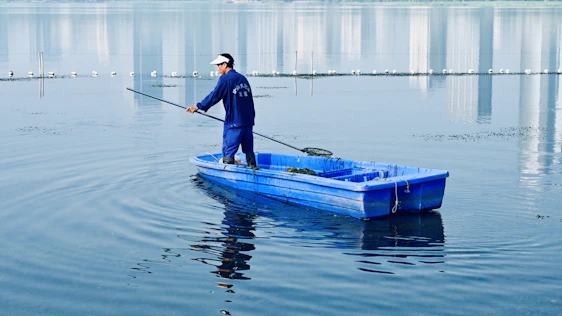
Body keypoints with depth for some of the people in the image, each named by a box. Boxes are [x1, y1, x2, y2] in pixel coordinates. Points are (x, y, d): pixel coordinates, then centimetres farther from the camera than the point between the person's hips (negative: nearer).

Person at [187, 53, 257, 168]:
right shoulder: (243, 78, 15)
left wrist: (198, 106, 0)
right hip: (248, 122, 7)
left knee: (228, 151, -2)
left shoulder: (225, 79, -8)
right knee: (249, 151, 13)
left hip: (233, 122, -7)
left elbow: (214, 96, -8)